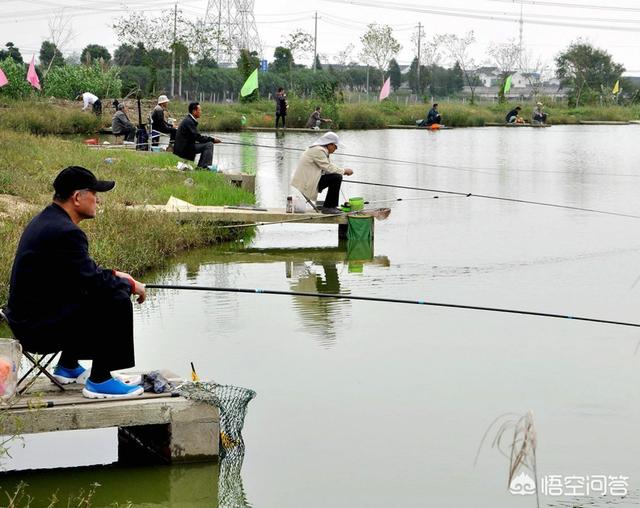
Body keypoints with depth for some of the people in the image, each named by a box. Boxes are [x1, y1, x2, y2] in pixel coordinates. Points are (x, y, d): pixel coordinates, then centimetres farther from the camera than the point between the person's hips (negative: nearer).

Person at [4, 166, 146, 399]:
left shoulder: (45, 220, 11)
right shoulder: (65, 232, -22)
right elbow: (93, 282, -22)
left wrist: (114, 275, 13)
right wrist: (130, 285, -6)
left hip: (27, 316, 11)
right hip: (39, 327, -11)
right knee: (117, 302, -13)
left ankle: (67, 367, 31)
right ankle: (99, 381, -6)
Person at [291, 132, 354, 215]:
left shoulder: (319, 149, 17)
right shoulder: (318, 150, -15)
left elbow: (326, 168, 19)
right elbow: (328, 168, -19)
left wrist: (343, 171, 9)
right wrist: (344, 170, -8)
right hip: (306, 183, -11)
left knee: (337, 176, 20)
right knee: (336, 177, -19)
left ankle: (332, 206, 22)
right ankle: (328, 207, -12)